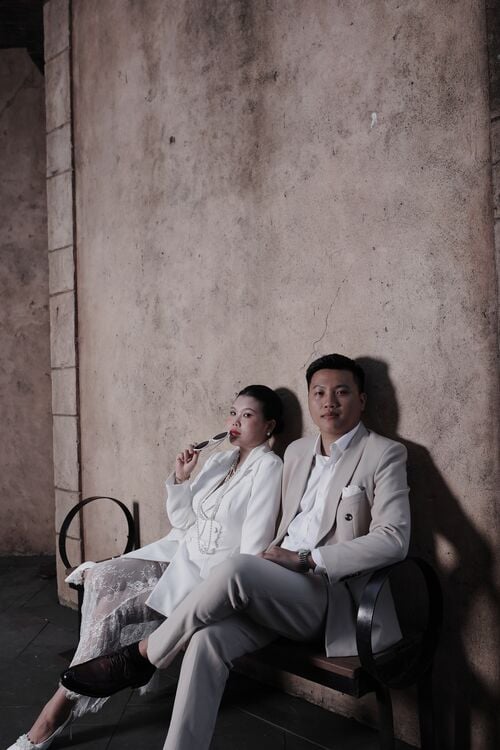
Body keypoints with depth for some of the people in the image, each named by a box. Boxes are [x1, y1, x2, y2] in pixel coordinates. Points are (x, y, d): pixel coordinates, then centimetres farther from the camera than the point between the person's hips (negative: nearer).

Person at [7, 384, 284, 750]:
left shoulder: (269, 467, -11)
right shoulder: (218, 460, 12)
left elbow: (254, 546, -16)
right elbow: (184, 522, 12)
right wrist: (180, 479, -2)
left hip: (213, 570, -7)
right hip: (179, 554, 7)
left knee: (114, 608, -19)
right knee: (101, 577, -15)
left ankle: (62, 705, -4)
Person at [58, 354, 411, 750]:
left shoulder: (384, 454, -5)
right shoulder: (297, 451, 15)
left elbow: (393, 539, -16)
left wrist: (306, 560, -19)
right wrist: (276, 555, 2)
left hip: (332, 596, -5)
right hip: (281, 587, 6)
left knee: (236, 568, -31)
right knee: (209, 639, -25)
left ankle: (141, 656, -10)